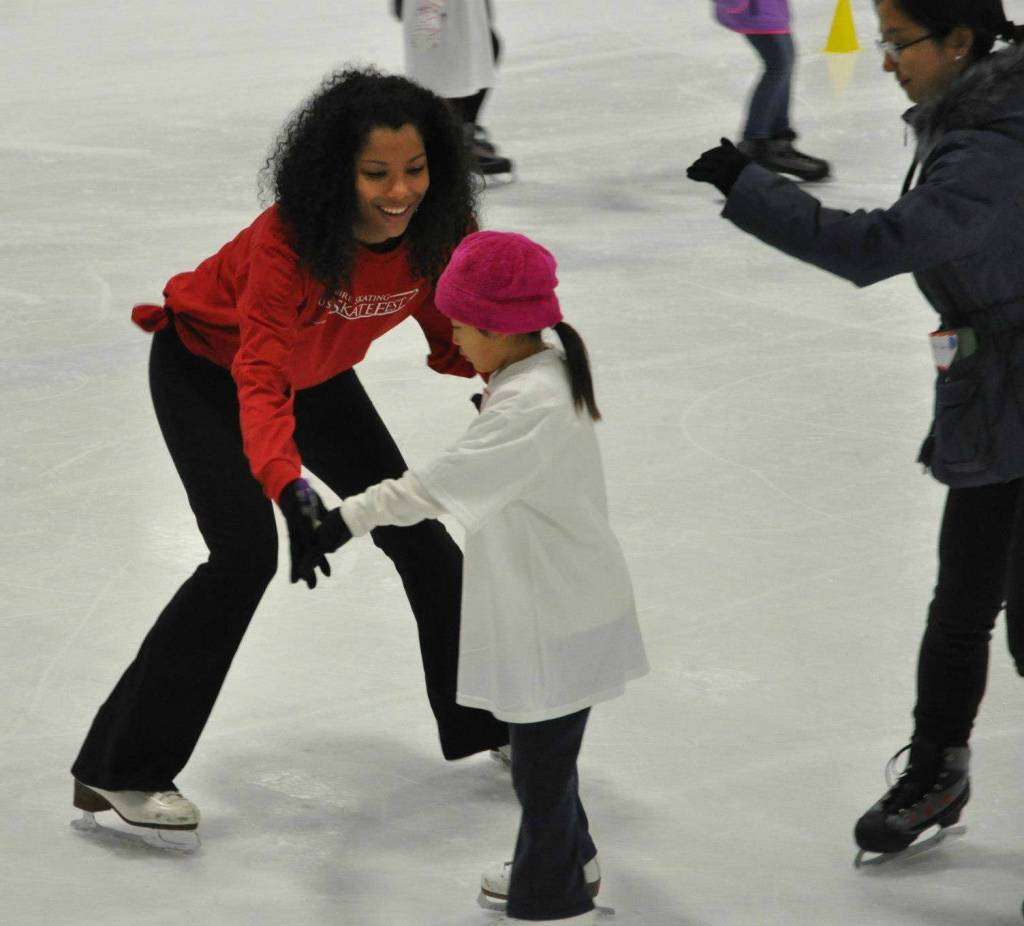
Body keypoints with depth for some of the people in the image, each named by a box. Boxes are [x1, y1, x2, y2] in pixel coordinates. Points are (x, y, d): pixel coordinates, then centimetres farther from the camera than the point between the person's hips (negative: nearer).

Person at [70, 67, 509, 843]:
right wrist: (288, 488, -61)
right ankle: (119, 770, -14)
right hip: (206, 367, -6)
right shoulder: (288, 240, -40)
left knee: (420, 537, 9)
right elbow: (260, 380, -46)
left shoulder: (437, 234, -23)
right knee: (246, 554, -21)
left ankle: (483, 728, 31)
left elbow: (454, 340, -9)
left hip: (317, 375, 6)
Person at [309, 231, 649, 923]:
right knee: (542, 748, 25)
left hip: (557, 620, -10)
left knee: (541, 763, 2)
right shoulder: (550, 374, 3)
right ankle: (570, 860, 44)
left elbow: (439, 485, -31)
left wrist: (350, 519, -30)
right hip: (561, 604, 10)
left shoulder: (528, 407, -28)